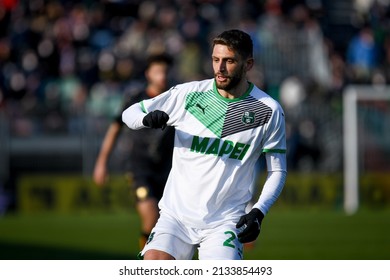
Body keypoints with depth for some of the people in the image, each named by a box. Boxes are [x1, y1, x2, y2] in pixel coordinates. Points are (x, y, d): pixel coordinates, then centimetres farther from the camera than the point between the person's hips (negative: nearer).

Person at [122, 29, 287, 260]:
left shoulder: (269, 111, -1)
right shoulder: (188, 94, 1)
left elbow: (278, 170, 6)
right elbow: (130, 112, 7)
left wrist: (258, 212, -10)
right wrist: (148, 118, -17)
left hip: (225, 221, -1)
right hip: (176, 213, 1)